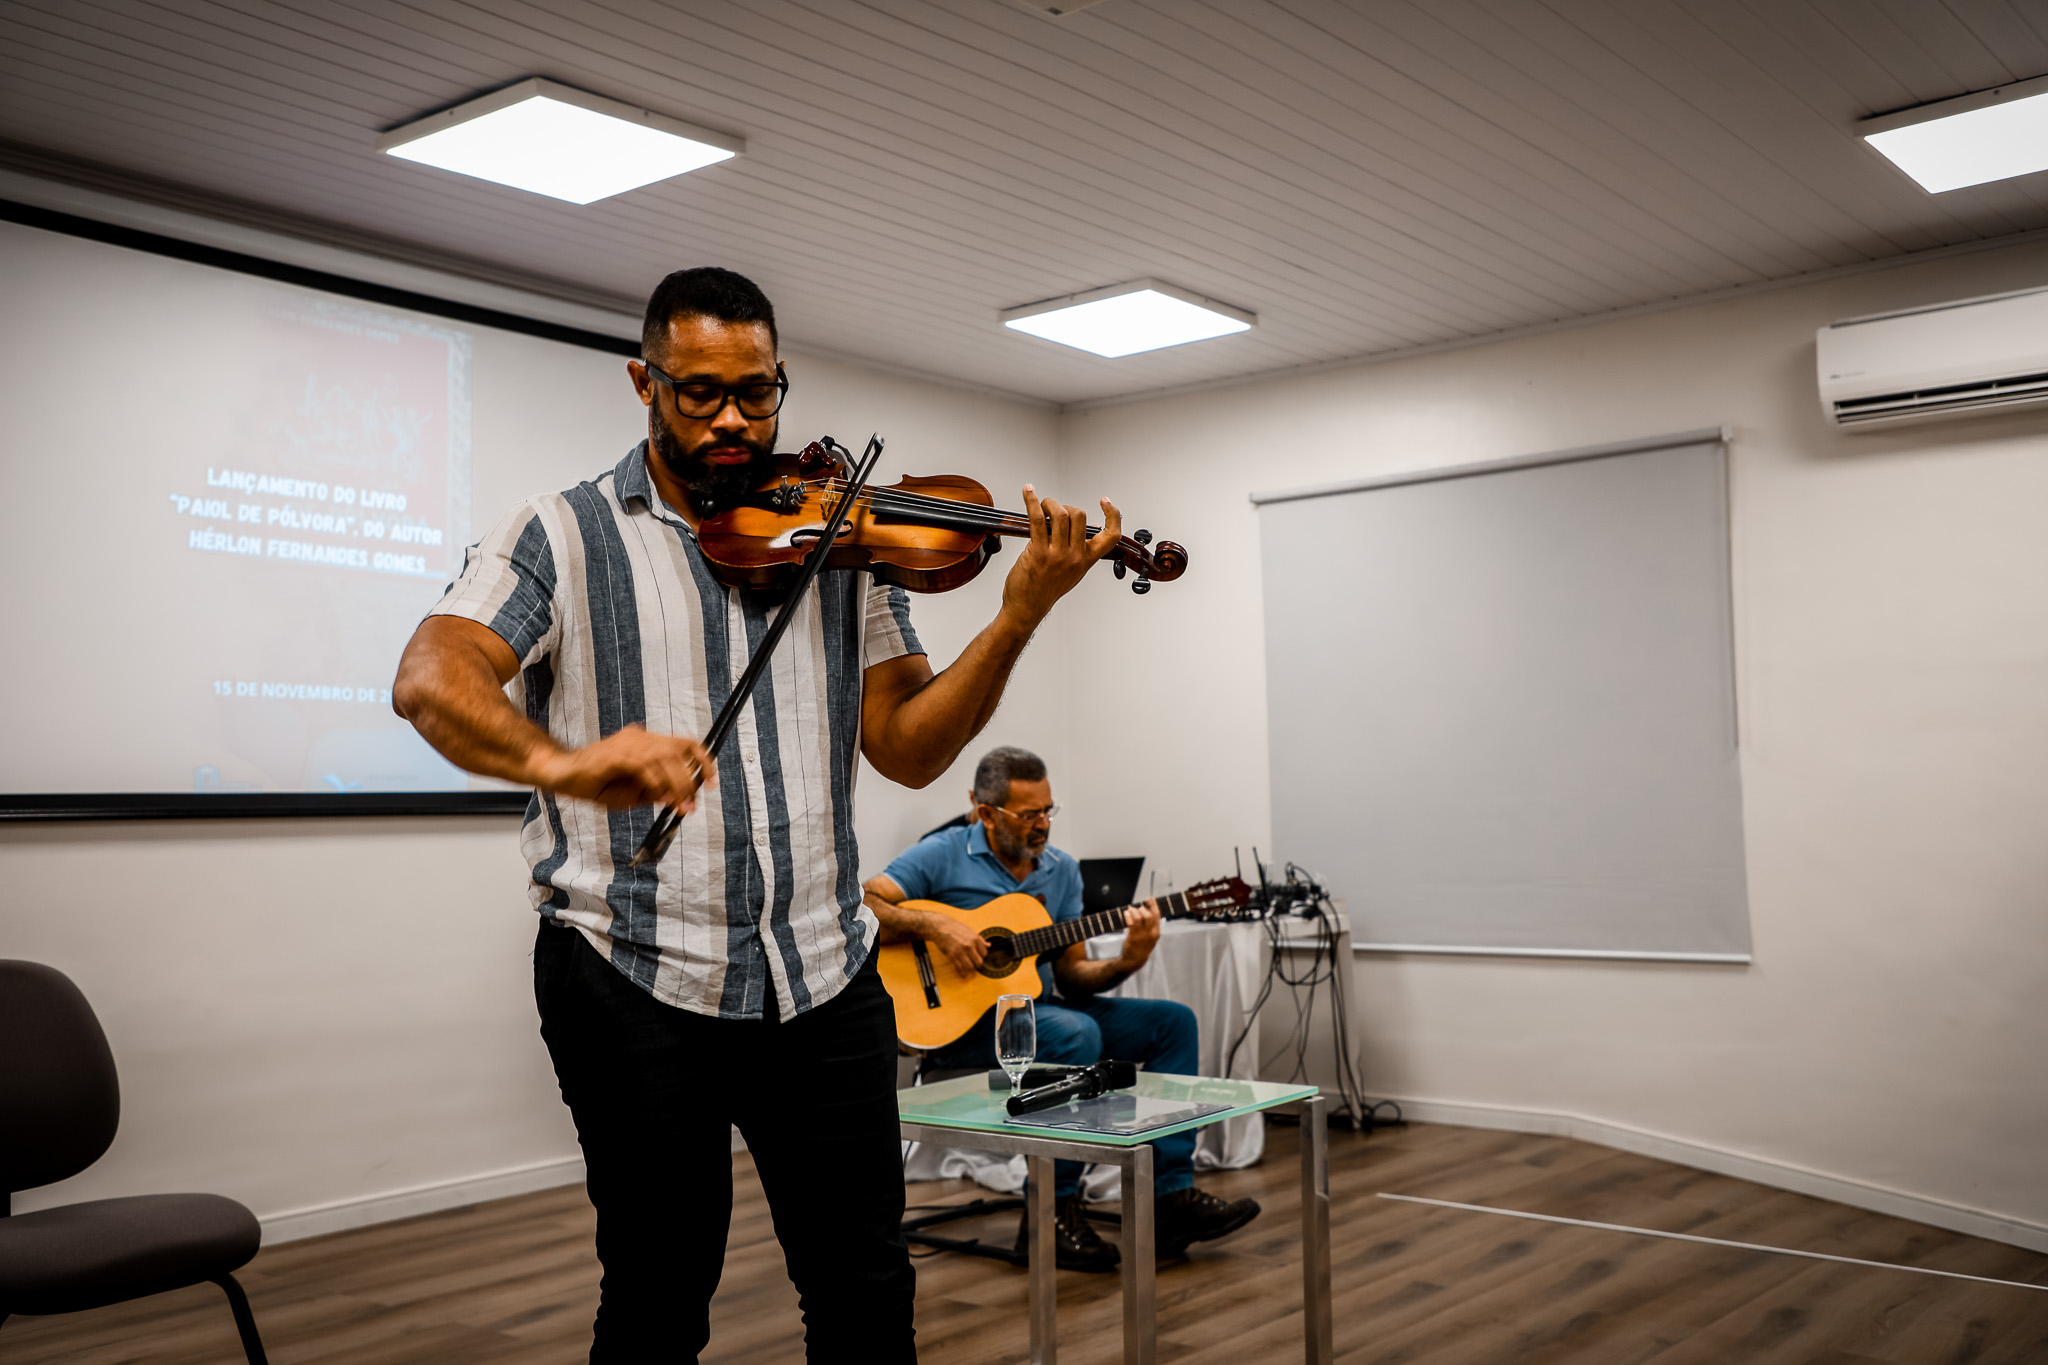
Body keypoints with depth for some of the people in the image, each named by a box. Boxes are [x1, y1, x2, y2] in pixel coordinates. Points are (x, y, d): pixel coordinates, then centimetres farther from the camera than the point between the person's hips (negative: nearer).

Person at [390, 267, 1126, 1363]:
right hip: (635, 980, -2)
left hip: (823, 975, 3)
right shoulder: (562, 534, 2)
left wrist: (1018, 620, -11)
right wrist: (557, 761, -35)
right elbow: (431, 678, -14)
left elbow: (906, 748, 5)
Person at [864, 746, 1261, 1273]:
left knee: (1172, 1021, -5)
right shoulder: (942, 855, -7)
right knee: (1076, 1033, -34)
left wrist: (1126, 961, -12)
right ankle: (1050, 1212, -22)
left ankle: (1171, 1196, -9)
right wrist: (933, 926, -27)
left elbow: (1071, 974, 7)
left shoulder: (1062, 870, 10)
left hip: (1038, 1006, 7)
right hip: (962, 1020, -7)